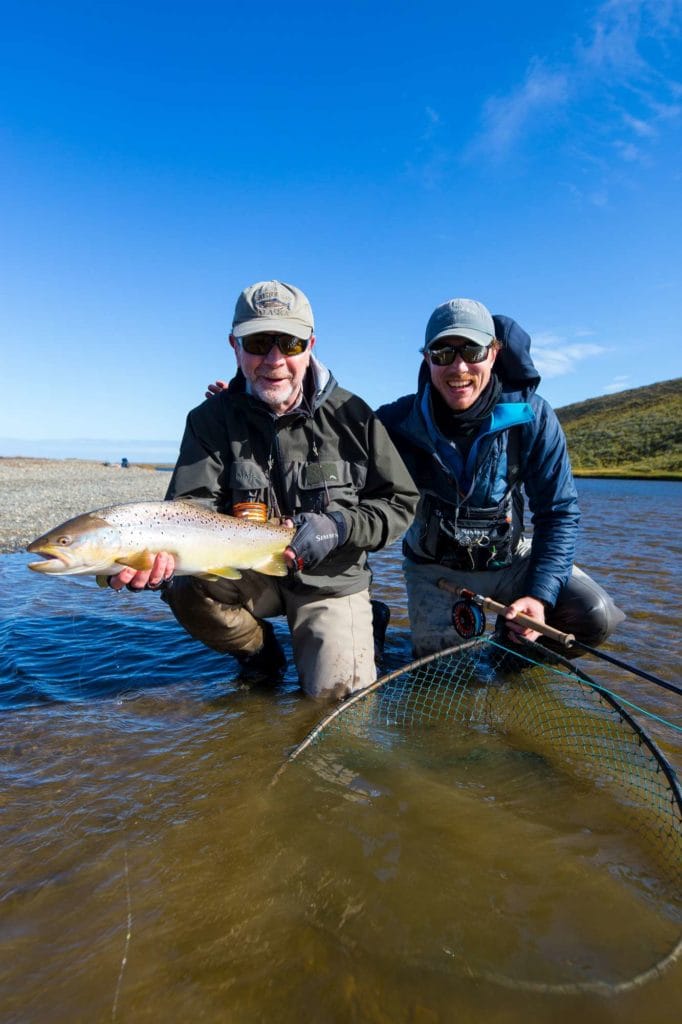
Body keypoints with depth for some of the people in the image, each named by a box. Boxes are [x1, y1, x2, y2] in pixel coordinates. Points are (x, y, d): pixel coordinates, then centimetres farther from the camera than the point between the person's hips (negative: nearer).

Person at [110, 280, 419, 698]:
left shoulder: (351, 416, -8)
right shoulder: (212, 419, -7)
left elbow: (401, 503, -4)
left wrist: (340, 527, -22)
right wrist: (162, 555, -42)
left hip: (330, 580, -1)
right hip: (251, 575, 2)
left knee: (335, 692, -16)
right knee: (184, 580, -27)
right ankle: (259, 649, 4)